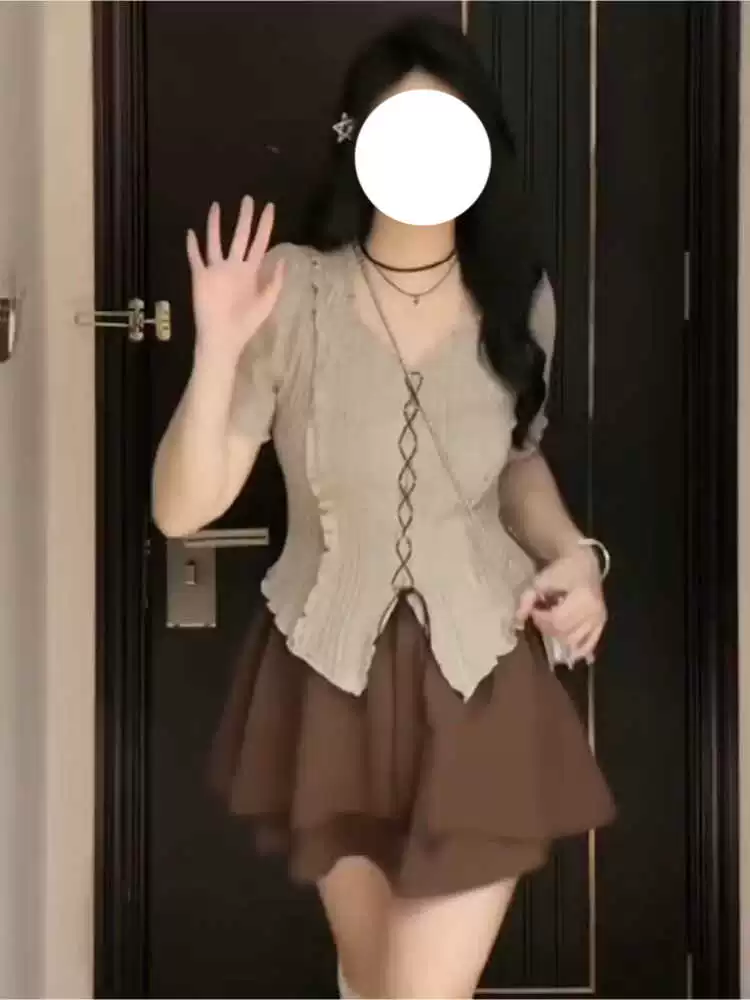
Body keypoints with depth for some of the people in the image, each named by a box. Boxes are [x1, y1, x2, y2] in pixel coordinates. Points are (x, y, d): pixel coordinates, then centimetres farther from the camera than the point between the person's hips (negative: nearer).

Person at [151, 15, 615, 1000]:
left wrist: (572, 552, -4)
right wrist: (219, 350, -27)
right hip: (331, 676, 0)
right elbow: (181, 508, -14)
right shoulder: (292, 292, -13)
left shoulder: (518, 299, -4)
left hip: (480, 676, 1)